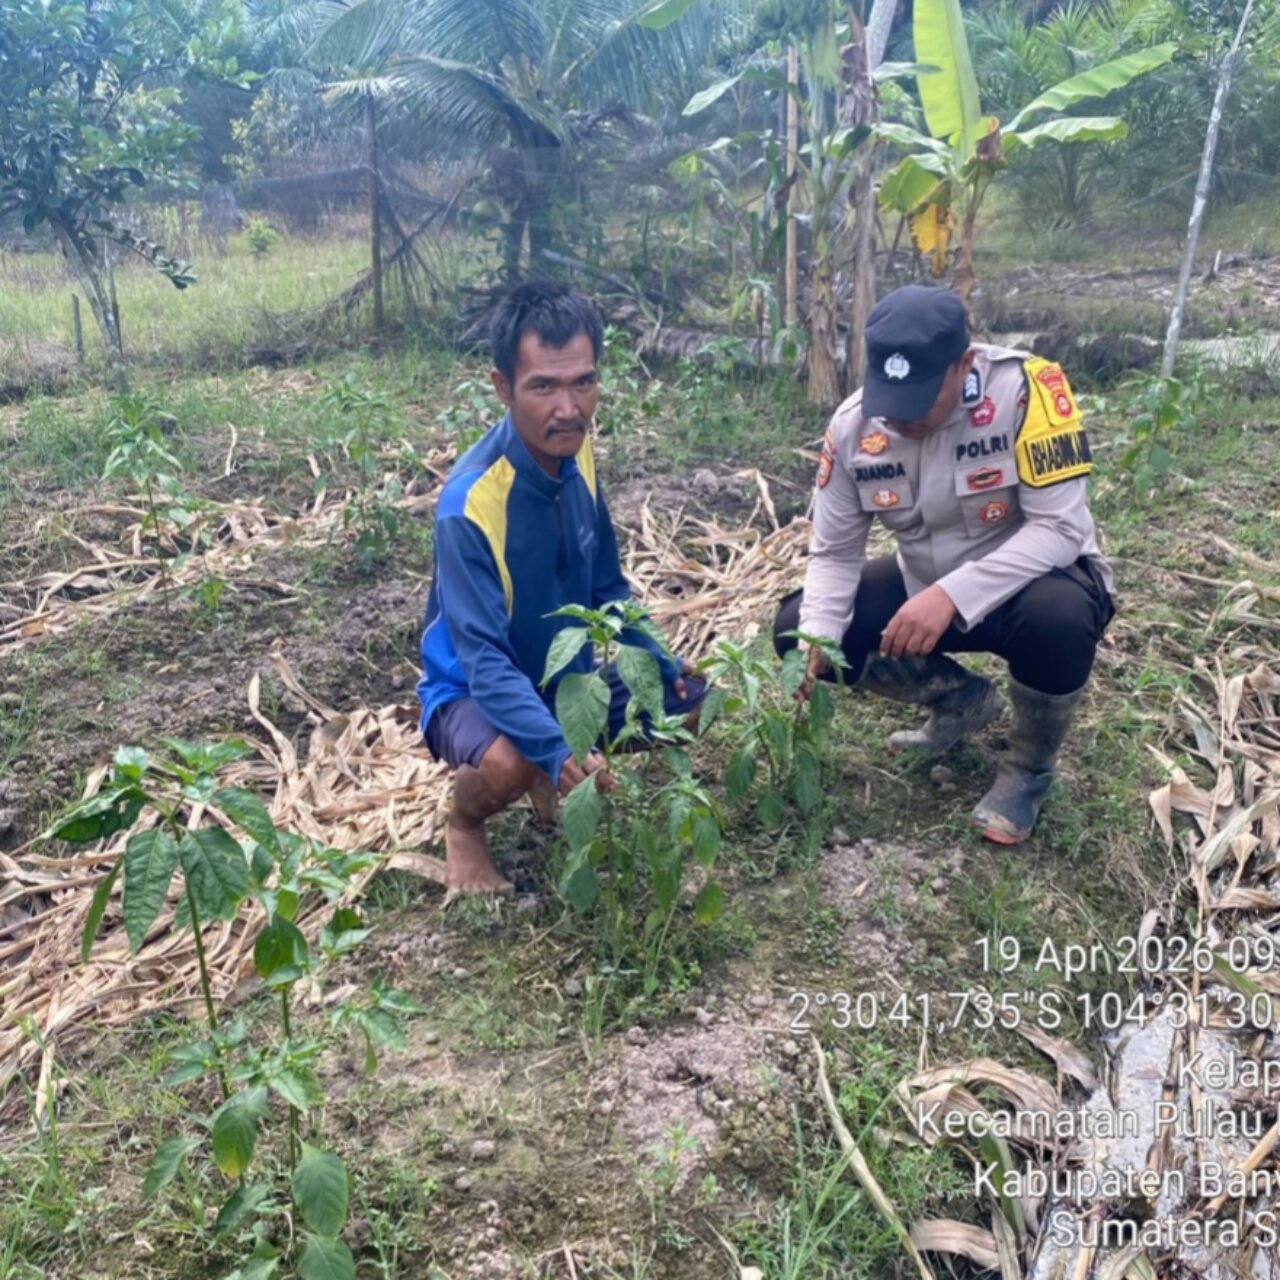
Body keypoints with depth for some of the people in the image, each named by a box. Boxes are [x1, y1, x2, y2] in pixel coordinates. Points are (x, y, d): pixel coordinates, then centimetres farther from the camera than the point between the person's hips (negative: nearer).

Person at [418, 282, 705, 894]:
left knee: (689, 700, -1)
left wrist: (668, 670, -2)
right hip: (475, 691, -7)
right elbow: (485, 660, -34)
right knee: (509, 762, -37)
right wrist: (556, 750, -47)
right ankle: (463, 826, 1)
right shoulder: (471, 501, -31)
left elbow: (607, 590, 5)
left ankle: (547, 780, 16)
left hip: (570, 675, 7)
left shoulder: (576, 455, -9)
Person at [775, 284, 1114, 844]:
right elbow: (834, 551, -8)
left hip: (1035, 579, -4)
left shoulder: (1026, 388, -27)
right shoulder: (854, 423, -14)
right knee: (795, 628, -8)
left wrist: (952, 596, -40)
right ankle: (963, 699, 12)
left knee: (1057, 617, -39)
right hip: (925, 588, 5)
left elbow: (1061, 527, -30)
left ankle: (1030, 766, -5)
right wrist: (815, 641, -25)